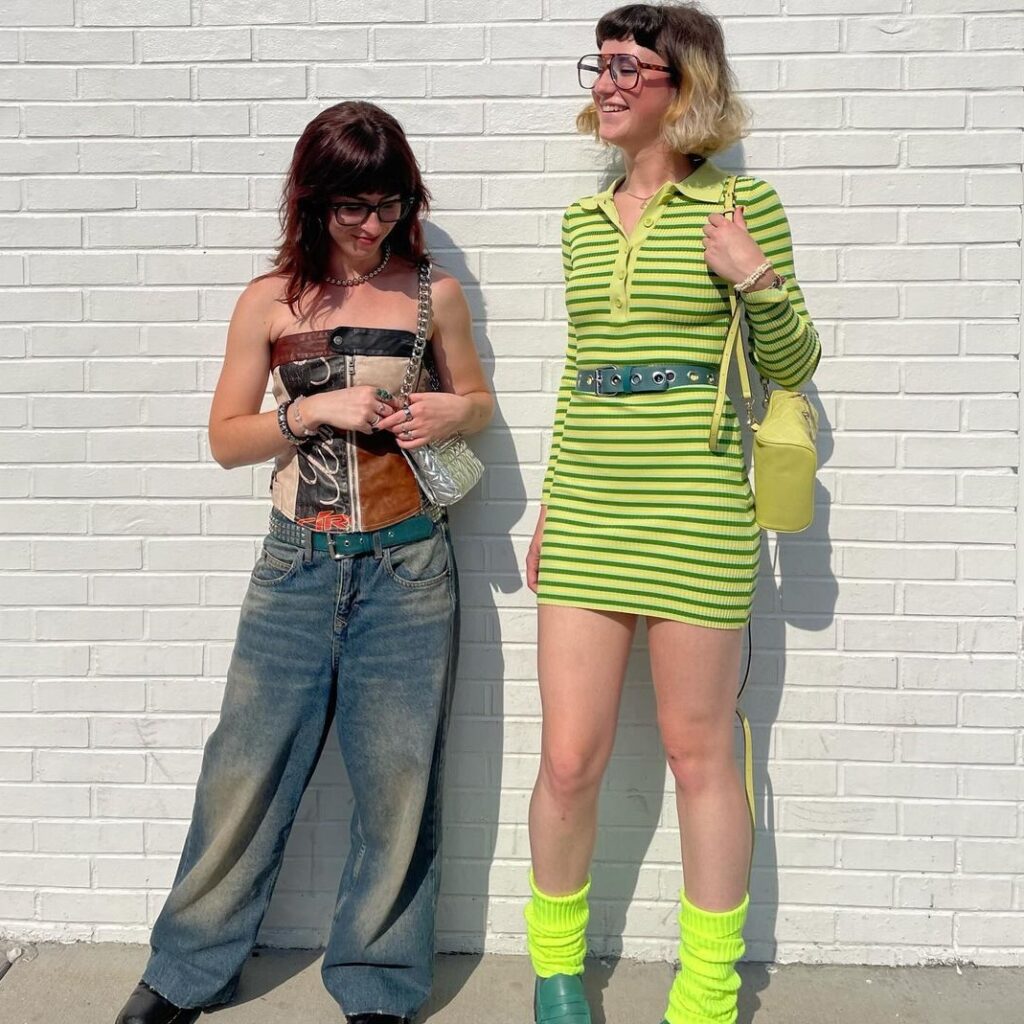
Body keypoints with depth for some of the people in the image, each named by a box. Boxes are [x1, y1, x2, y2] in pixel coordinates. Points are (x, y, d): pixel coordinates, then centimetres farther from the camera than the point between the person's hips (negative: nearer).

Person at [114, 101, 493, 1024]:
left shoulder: (435, 294, 4)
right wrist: (314, 409, -11)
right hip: (297, 566, 0)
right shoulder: (270, 303, 3)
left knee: (396, 782, 6)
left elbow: (478, 400, 17)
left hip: (406, 567, 0)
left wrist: (454, 413, -6)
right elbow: (225, 438, 6)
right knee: (247, 769, 7)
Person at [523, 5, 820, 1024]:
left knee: (697, 753, 7)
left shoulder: (743, 204, 2)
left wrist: (760, 282, -13)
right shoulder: (583, 220, 14)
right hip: (586, 509, 4)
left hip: (693, 508, -3)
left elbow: (791, 366, 6)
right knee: (569, 758, 4)